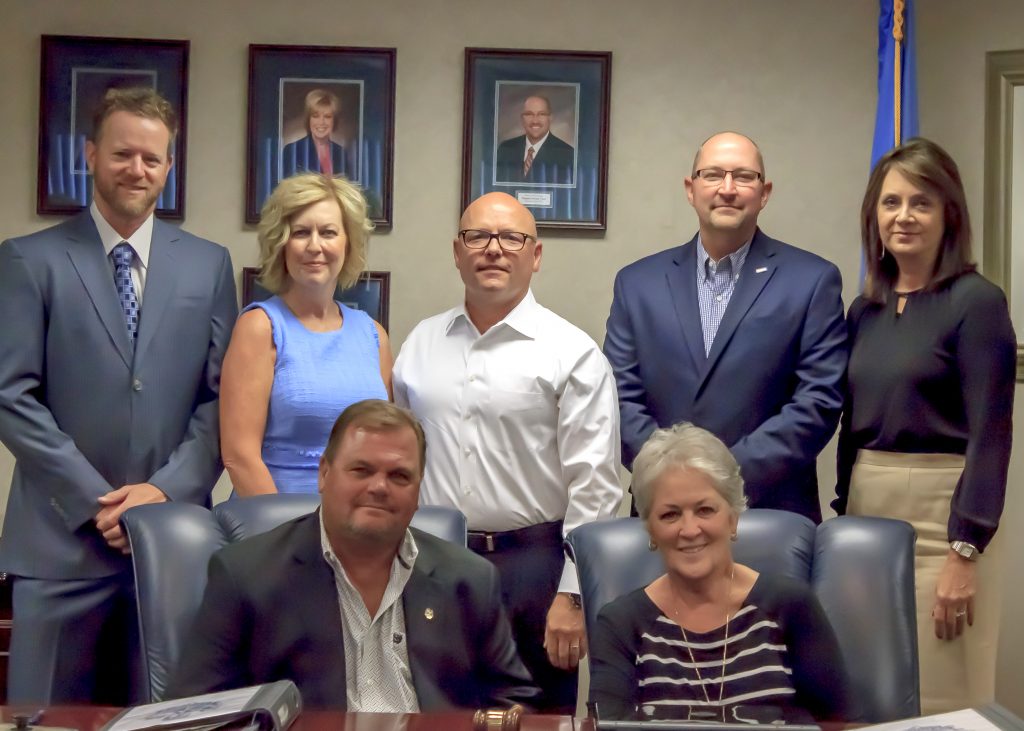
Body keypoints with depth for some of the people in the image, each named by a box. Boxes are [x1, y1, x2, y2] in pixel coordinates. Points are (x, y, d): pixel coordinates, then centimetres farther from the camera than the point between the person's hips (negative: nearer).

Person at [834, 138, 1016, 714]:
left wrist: (965, 552, -17)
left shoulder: (976, 301, -9)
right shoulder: (866, 309, 9)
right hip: (866, 510, 6)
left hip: (939, 513, -6)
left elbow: (991, 433, -13)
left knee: (939, 702, 1)